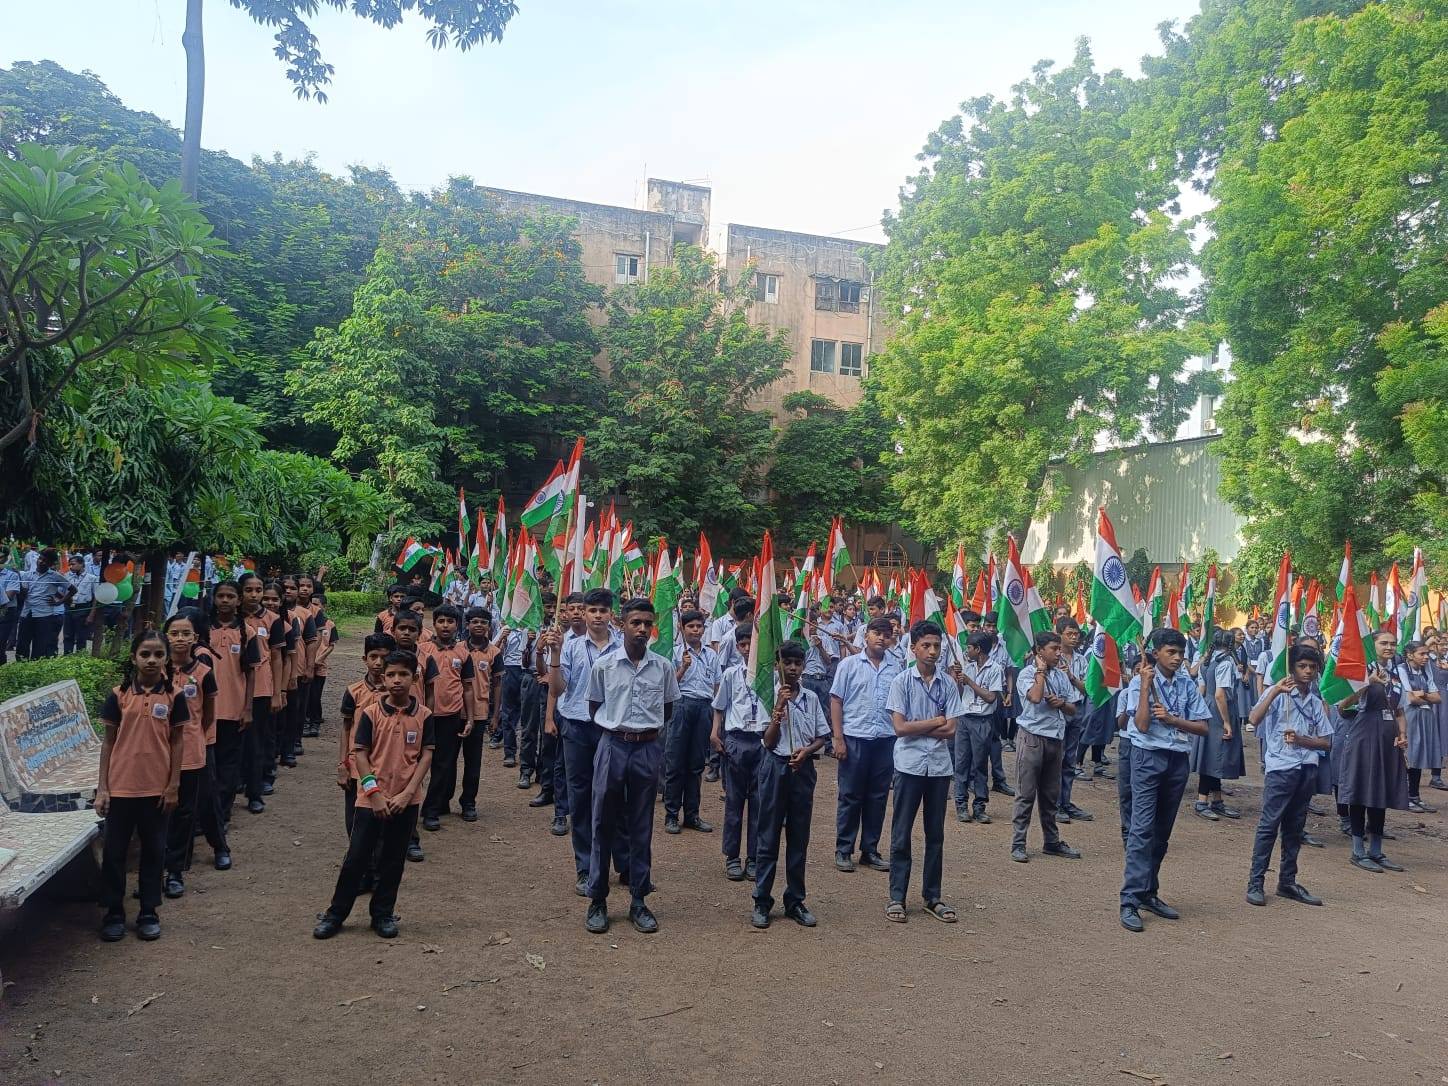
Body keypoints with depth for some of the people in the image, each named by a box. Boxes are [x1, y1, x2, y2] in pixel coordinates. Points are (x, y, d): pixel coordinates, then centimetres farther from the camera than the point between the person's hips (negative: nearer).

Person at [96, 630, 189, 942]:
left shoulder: (173, 696, -3)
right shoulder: (119, 695, -3)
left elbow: (176, 743, 1)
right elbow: (108, 742, 2)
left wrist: (173, 786, -2)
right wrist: (102, 787, -1)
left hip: (157, 787, 0)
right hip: (121, 786, 0)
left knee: (153, 849, 9)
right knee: (114, 849, 8)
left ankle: (148, 912, 21)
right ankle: (114, 912, 22)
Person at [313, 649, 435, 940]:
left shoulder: (423, 715, -3)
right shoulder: (371, 713, -5)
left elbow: (426, 755, -3)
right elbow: (360, 753, -5)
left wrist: (408, 793, -12)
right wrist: (374, 793, -12)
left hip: (406, 801, 1)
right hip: (371, 798, -1)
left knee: (393, 860, 11)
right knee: (356, 857, 5)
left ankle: (383, 913, 26)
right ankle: (335, 913, 20)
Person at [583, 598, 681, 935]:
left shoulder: (663, 667, 1)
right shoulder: (603, 665, -3)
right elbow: (594, 708, 9)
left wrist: (646, 729, 8)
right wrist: (618, 728, 5)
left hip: (647, 749, 1)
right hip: (612, 746, -1)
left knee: (641, 828, 9)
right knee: (604, 825, 5)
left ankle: (638, 901, 18)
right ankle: (597, 900, 15)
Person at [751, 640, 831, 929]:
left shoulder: (811, 698, 5)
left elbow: (821, 737, 8)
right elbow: (768, 741, -9)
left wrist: (806, 750, -12)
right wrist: (779, 707, -20)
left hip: (803, 768, 3)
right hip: (775, 767, -3)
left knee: (799, 837, 9)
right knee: (768, 837, 2)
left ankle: (795, 900, 19)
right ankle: (762, 902, 10)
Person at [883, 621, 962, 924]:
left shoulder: (948, 684, 3)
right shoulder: (901, 682, -5)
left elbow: (951, 731, -4)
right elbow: (899, 728, -11)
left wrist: (916, 727, -9)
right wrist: (936, 721, -6)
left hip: (939, 765, 3)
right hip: (909, 765, -3)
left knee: (936, 834, 11)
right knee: (901, 834, 3)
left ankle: (932, 897, 22)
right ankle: (897, 898, 12)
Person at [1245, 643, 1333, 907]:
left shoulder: (1316, 702, 12)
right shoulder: (1278, 694, -3)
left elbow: (1326, 742, 10)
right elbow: (1255, 719, -20)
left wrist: (1301, 740, -7)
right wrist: (1275, 690, -22)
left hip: (1307, 769, 5)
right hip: (1281, 768, -5)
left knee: (1294, 828, 11)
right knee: (1269, 825, -5)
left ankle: (1287, 881, 20)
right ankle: (1255, 882, -1)